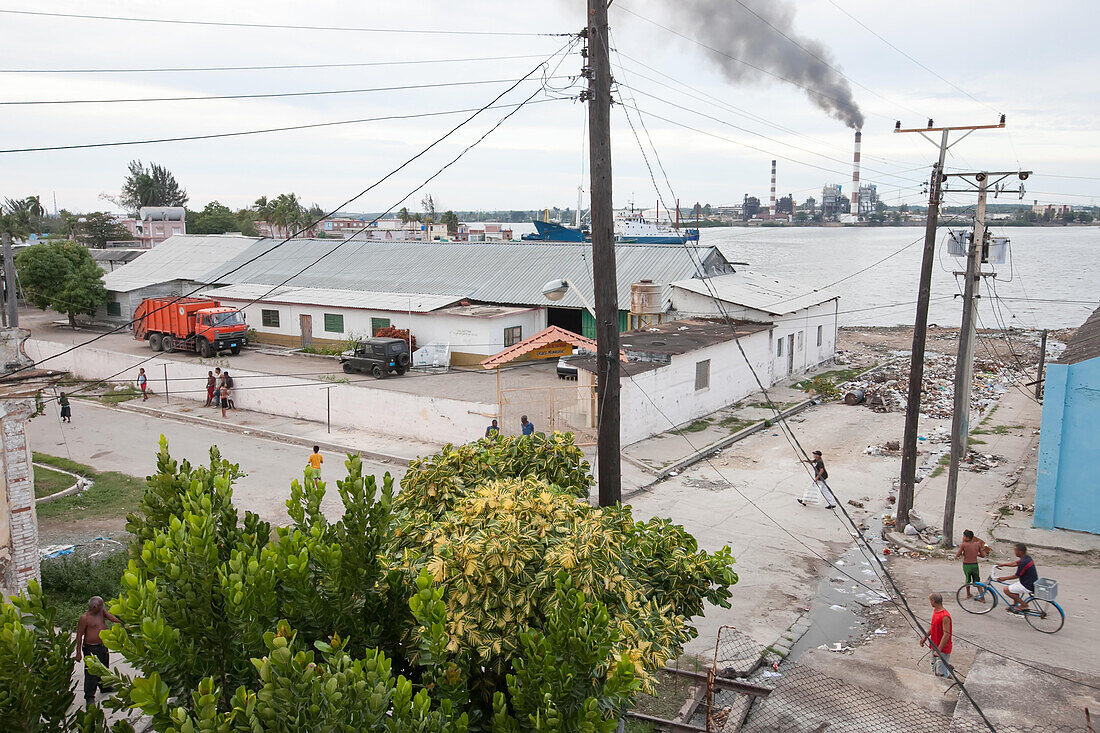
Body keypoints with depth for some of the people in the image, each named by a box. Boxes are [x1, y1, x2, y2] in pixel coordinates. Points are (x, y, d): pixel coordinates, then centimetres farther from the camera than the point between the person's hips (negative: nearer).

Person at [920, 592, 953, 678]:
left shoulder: (945, 616, -25)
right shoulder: (935, 611, 5)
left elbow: (946, 635, -25)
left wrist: (938, 650, -26)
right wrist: (925, 638, 15)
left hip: (943, 649, -9)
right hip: (935, 647, 9)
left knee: (941, 673, -6)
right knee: (934, 672, 17)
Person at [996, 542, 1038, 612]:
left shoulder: (1023, 562, -26)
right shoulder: (1027, 557, 3)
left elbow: (1016, 576, -17)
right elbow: (1015, 563, 19)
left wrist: (1004, 578, -6)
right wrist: (1003, 564, 23)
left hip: (1028, 586, -10)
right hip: (1033, 582, 10)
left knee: (1006, 590, -5)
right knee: (1014, 587, 28)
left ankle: (1024, 605, 3)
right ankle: (1015, 605, 33)